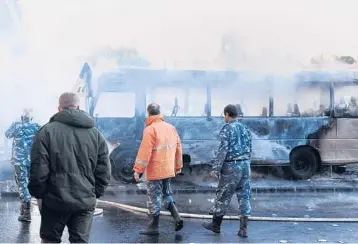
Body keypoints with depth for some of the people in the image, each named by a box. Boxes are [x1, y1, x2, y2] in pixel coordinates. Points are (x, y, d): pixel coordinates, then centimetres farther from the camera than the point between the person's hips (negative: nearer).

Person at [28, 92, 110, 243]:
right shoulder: (96, 134, 5)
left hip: (55, 200, -2)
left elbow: (38, 169, -9)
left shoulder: (47, 131, -6)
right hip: (86, 201, 2)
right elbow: (104, 171, 4)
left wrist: (38, 194, 3)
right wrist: (96, 194, 14)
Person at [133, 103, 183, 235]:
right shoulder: (171, 127, 8)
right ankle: (177, 218, 11)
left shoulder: (150, 129, -15)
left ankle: (153, 227, 11)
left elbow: (144, 151, -18)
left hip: (155, 171, -7)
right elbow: (178, 148, 13)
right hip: (168, 170, 7)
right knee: (167, 194, 21)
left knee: (154, 199, 2)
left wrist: (138, 169, -13)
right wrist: (178, 166, 22)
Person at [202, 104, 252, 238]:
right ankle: (243, 229, 6)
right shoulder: (245, 128, 12)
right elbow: (249, 149, 15)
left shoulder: (227, 128, -9)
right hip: (245, 164, 6)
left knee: (223, 196, 6)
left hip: (231, 166, -6)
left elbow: (223, 150, -15)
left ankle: (215, 225, 19)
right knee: (244, 196, 7)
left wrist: (215, 168, -13)